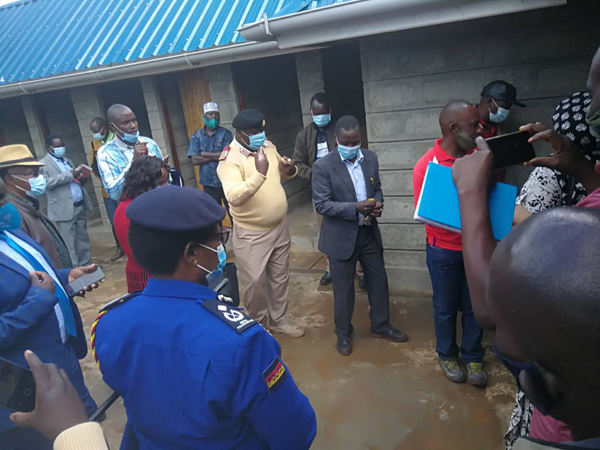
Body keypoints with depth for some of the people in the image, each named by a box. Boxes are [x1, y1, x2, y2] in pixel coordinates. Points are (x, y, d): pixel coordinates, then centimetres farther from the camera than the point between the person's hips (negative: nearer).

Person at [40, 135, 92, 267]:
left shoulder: (67, 160, 19)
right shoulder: (43, 164, -3)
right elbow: (46, 182, -19)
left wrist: (81, 179, 1)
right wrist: (70, 175, -24)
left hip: (80, 206, 7)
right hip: (64, 209, -7)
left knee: (83, 238, 12)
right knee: (69, 242, -2)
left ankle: (85, 264, 21)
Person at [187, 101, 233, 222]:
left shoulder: (226, 133, -3)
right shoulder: (197, 136, 3)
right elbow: (194, 160, -7)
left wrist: (204, 154, -9)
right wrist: (217, 156, -13)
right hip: (209, 183, 2)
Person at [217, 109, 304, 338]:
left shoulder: (268, 146, 1)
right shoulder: (229, 160, -20)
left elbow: (282, 172, 15)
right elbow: (234, 197, -34)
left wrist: (289, 169, -9)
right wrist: (260, 174, -44)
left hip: (279, 226, 7)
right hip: (251, 234, -6)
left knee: (280, 277, 18)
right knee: (255, 281, 5)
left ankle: (278, 320, 38)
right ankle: (258, 323, 32)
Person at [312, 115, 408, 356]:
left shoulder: (371, 158, 1)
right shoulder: (323, 166, -15)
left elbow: (376, 188, 12)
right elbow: (321, 204, -18)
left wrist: (378, 203, -11)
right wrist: (355, 208, -28)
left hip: (369, 232, 5)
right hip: (341, 236, -5)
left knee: (379, 280, 16)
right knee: (343, 289, 10)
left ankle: (380, 326, 38)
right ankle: (343, 334, 31)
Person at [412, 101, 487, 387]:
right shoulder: (426, 165, -17)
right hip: (444, 250, -4)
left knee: (474, 306, 16)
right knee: (446, 307, 14)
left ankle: (473, 357, 35)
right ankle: (447, 355, 36)